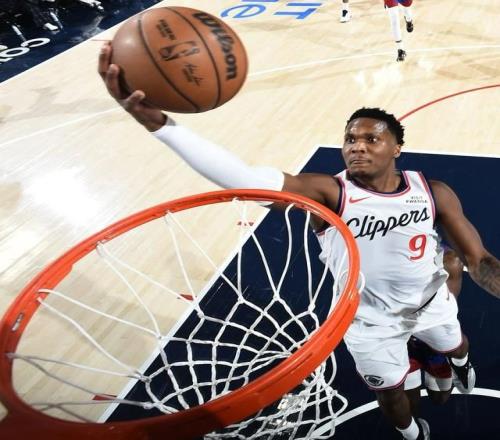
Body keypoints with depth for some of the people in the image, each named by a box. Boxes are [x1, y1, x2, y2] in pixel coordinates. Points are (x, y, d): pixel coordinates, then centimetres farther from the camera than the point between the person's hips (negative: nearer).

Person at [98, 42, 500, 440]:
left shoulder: (435, 193, -20)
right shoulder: (329, 193, -32)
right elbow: (244, 178, -50)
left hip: (432, 302, 4)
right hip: (371, 321, -3)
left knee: (455, 345, 34)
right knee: (390, 392, 20)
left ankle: (461, 362, 76)